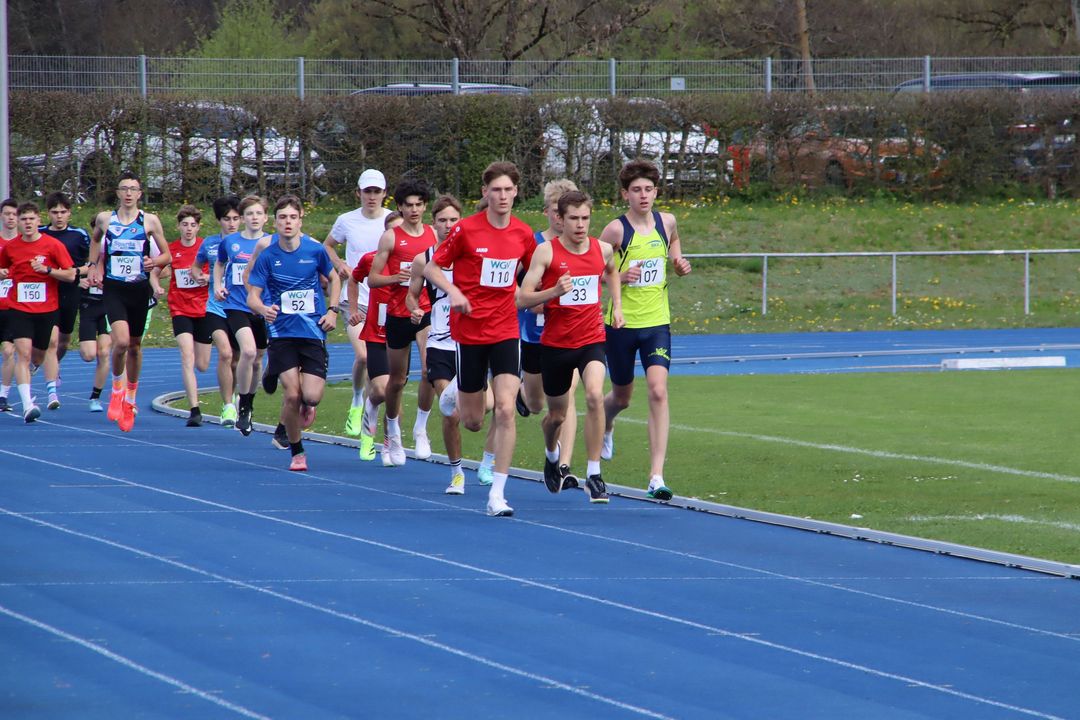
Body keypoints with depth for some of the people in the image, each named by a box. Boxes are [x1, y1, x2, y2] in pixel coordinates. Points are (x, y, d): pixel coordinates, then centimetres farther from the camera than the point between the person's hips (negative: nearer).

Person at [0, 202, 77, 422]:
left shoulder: (53, 245, -5)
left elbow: (70, 275, -4)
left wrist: (47, 269, -19)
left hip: (46, 309, 0)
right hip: (18, 309, 0)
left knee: (38, 357, 12)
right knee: (23, 353, -16)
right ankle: (27, 405, -22)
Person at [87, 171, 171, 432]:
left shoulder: (150, 221, -1)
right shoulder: (105, 219, 2)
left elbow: (167, 255, 5)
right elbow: (95, 239, 25)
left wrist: (155, 262, -16)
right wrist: (93, 266, 15)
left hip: (139, 290, 1)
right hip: (113, 289, -1)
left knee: (135, 345, 11)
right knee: (121, 341, -21)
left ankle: (130, 399, 29)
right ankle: (117, 389, 4)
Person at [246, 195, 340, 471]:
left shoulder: (315, 250, -3)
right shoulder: (267, 256, -5)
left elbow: (333, 278, 16)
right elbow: (252, 296, -5)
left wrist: (333, 310, 4)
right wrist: (263, 309, -28)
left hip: (314, 332, 1)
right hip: (282, 333, 0)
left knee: (311, 396, -11)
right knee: (292, 395, -9)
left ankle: (306, 405, 28)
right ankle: (296, 452, 12)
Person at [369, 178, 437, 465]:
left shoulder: (435, 235, 5)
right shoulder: (390, 237, -2)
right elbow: (372, 279, -3)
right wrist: (396, 277, -20)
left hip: (427, 310, 1)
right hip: (398, 314, 0)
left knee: (430, 369, -22)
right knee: (397, 380, 10)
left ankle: (421, 429, -6)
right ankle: (393, 435, 31)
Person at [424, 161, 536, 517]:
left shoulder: (524, 234, 1)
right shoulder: (466, 230, -8)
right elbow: (432, 267, -1)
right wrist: (453, 292, -18)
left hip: (506, 330, 2)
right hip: (469, 330, -2)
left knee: (506, 409, -15)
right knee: (473, 422, 7)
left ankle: (497, 494, -10)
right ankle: (455, 392, 46)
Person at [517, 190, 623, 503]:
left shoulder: (603, 249, 1)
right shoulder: (546, 251, -10)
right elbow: (521, 299, -14)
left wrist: (617, 305, 16)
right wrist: (554, 291, -29)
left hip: (592, 339, 1)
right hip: (555, 343, -1)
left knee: (595, 395, -25)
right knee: (557, 415, 13)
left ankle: (593, 475, -19)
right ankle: (551, 454, 49)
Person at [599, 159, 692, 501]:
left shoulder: (667, 222, 2)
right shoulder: (616, 229, -10)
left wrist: (680, 265, -2)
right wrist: (619, 276, -25)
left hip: (657, 322, 2)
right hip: (621, 323, -2)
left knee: (658, 392, -16)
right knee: (622, 396, 14)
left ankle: (656, 475, -19)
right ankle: (605, 428, 54)